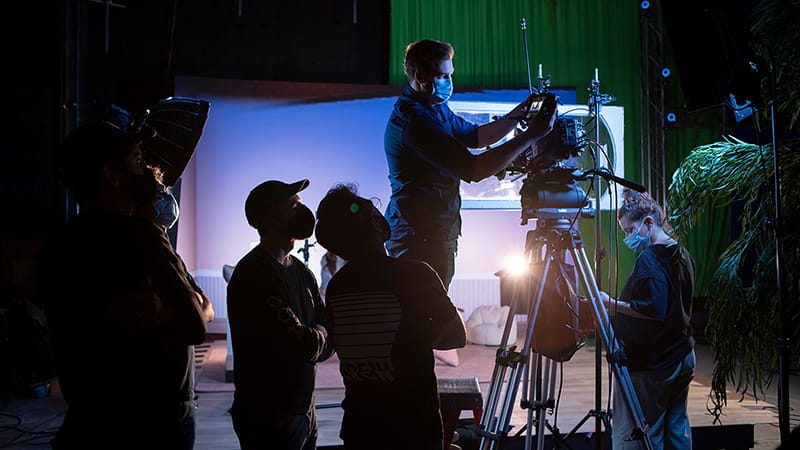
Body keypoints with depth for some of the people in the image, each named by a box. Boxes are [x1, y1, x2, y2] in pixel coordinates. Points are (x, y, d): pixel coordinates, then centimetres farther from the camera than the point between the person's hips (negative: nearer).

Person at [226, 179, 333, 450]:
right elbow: (304, 346, -24)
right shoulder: (253, 274, -19)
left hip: (303, 411, 8)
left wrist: (311, 339, -13)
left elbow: (326, 345, 8)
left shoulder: (300, 270, 10)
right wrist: (319, 335, -3)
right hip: (269, 419, -8)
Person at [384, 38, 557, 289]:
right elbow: (474, 170, -27)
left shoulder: (435, 109, 12)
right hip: (420, 238, -10)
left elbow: (474, 137, 25)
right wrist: (531, 136, -23)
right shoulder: (414, 120, -22)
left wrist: (517, 115, 11)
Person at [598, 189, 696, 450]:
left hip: (650, 367, -10)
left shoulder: (650, 258, -18)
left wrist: (613, 305, -18)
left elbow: (653, 310, -26)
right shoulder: (683, 255, 12)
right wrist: (619, 307, 20)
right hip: (683, 360, 10)